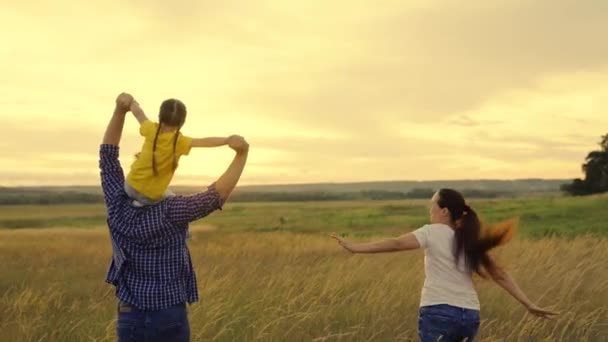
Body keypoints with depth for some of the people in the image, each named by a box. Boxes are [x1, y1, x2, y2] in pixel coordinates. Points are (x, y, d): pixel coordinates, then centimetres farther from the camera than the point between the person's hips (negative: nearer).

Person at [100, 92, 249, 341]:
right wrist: (242, 154, -15)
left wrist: (120, 110, -6)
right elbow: (217, 196, -19)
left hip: (130, 319, 3)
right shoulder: (170, 212, -14)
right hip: (169, 318, -3)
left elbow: (107, 156, 0)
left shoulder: (118, 206, -4)